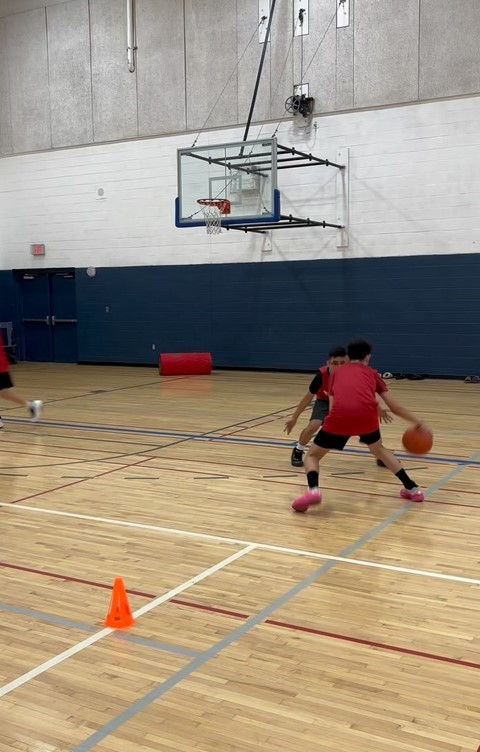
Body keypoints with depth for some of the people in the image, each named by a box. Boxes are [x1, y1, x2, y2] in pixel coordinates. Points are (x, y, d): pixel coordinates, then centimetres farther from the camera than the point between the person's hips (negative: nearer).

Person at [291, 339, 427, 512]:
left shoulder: (337, 372, 31)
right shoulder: (371, 373, 30)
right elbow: (394, 406, 29)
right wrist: (416, 422, 42)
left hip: (340, 416, -2)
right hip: (367, 415, 2)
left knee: (312, 455, 19)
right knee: (379, 449, 34)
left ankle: (313, 490, -9)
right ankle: (412, 488, 34)